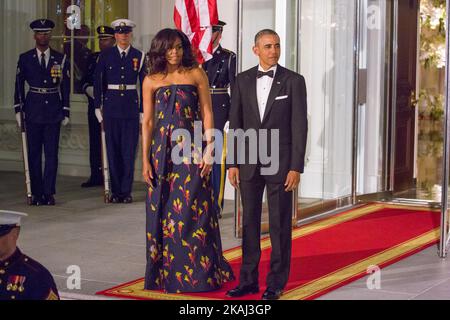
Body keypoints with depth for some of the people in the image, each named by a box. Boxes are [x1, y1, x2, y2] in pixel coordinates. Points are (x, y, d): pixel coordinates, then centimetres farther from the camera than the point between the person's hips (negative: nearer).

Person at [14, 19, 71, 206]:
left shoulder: (61, 59, 5)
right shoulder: (25, 59, 5)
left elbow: (66, 87, 6)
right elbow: (19, 85, 7)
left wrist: (66, 112, 3)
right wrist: (18, 109, 1)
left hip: (53, 111, 0)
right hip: (33, 111, 0)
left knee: (51, 153, -1)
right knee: (34, 153, 3)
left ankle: (49, 193, 3)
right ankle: (37, 193, 8)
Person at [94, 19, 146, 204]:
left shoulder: (139, 56, 5)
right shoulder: (105, 56, 5)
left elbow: (145, 84, 6)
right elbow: (97, 82, 6)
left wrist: (143, 110, 3)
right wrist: (97, 107, 2)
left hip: (131, 106, 0)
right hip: (111, 106, 0)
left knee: (129, 150, -1)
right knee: (113, 150, 2)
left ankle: (126, 191, 6)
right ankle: (116, 191, 9)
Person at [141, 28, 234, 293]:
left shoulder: (197, 75, 3)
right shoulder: (152, 81, 7)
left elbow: (207, 114, 1)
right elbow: (148, 122, 7)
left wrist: (209, 151, -8)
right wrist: (145, 159, 2)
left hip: (191, 150, -2)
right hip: (163, 151, 2)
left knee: (193, 211, -4)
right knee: (163, 213, 5)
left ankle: (198, 274, 6)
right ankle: (165, 274, 16)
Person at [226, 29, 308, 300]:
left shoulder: (294, 81, -3)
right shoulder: (243, 80, 6)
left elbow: (299, 126, -6)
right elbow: (235, 123, 8)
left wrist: (296, 167, -11)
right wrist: (233, 163, 3)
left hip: (281, 163, -3)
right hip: (249, 164, 3)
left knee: (280, 225, 3)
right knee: (250, 222, 9)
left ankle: (277, 283, 11)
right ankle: (249, 280, 17)